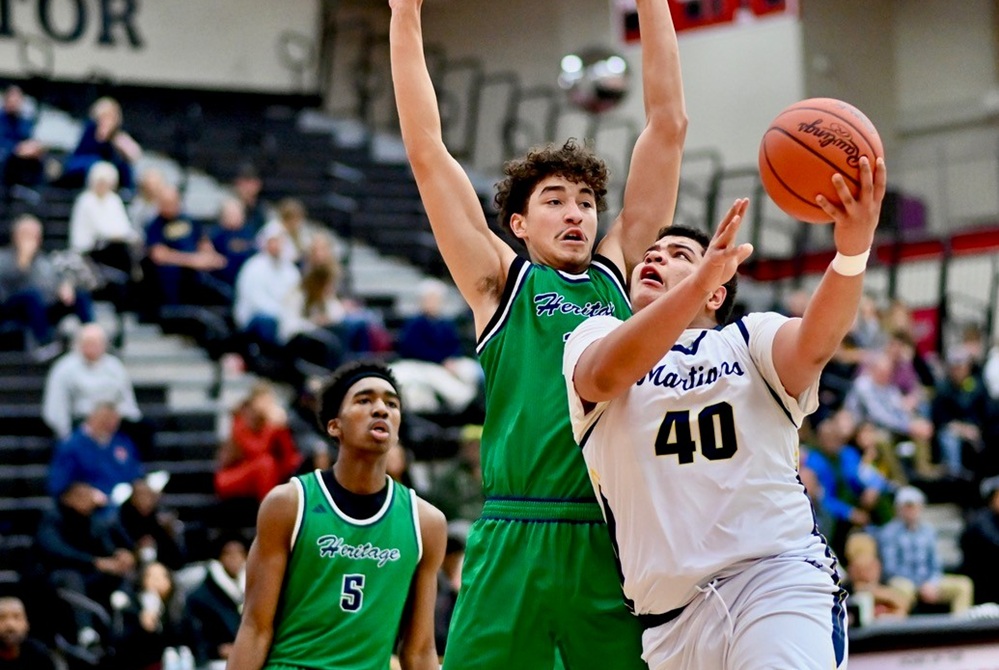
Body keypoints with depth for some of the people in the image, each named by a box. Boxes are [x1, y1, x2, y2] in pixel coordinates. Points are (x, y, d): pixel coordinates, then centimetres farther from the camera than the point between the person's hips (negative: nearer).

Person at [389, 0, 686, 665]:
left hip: (616, 542, 3)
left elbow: (669, 125, 15)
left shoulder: (618, 272, 16)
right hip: (515, 545, -2)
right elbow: (426, 151, 6)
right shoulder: (500, 282, 11)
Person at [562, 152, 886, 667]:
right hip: (670, 618, 2)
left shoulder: (750, 339, 13)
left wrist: (853, 250, -33)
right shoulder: (594, 336, 12)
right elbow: (606, 375, -13)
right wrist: (701, 280, -31)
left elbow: (815, 344, -11)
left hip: (779, 581, -1)